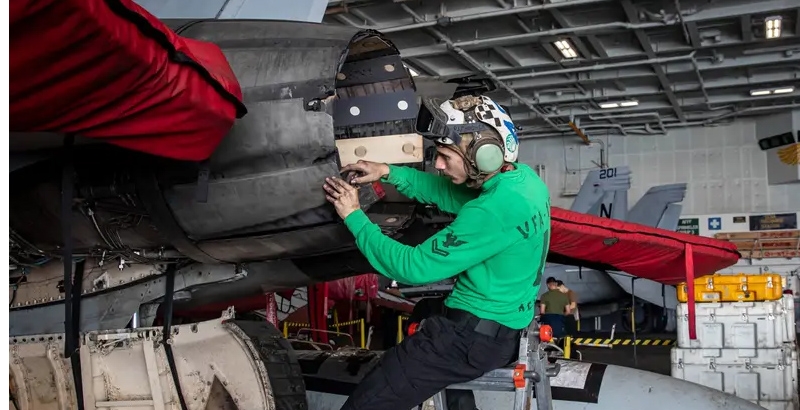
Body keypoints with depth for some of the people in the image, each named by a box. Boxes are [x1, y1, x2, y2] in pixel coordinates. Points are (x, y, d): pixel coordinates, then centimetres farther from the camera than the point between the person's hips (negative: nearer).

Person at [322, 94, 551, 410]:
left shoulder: (496, 209, -28)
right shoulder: (522, 177, 1)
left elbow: (413, 268, -23)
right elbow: (442, 190, 13)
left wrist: (354, 216, -14)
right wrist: (388, 172, 1)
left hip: (476, 335, -10)